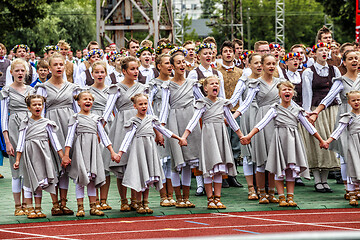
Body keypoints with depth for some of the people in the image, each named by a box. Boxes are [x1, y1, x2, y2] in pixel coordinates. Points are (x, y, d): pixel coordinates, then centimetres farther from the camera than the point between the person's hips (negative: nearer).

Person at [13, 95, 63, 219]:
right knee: (29, 181, 0)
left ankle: (38, 209, 10)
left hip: (43, 153, 1)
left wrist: (63, 157, 4)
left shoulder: (47, 123, 6)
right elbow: (20, 142, 2)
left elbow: (54, 141, 8)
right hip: (29, 154, -1)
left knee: (40, 181, 4)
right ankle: (30, 209, 6)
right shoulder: (25, 123, 2)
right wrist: (17, 160, -3)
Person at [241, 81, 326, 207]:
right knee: (279, 170, -3)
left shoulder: (297, 110, 12)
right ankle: (281, 197, 4)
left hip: (293, 140, 3)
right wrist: (249, 136, -15)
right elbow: (262, 123, -4)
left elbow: (308, 126, 18)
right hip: (279, 139, -3)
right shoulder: (275, 109, 3)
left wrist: (321, 140, 20)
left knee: (292, 170, 2)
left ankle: (290, 197, 9)